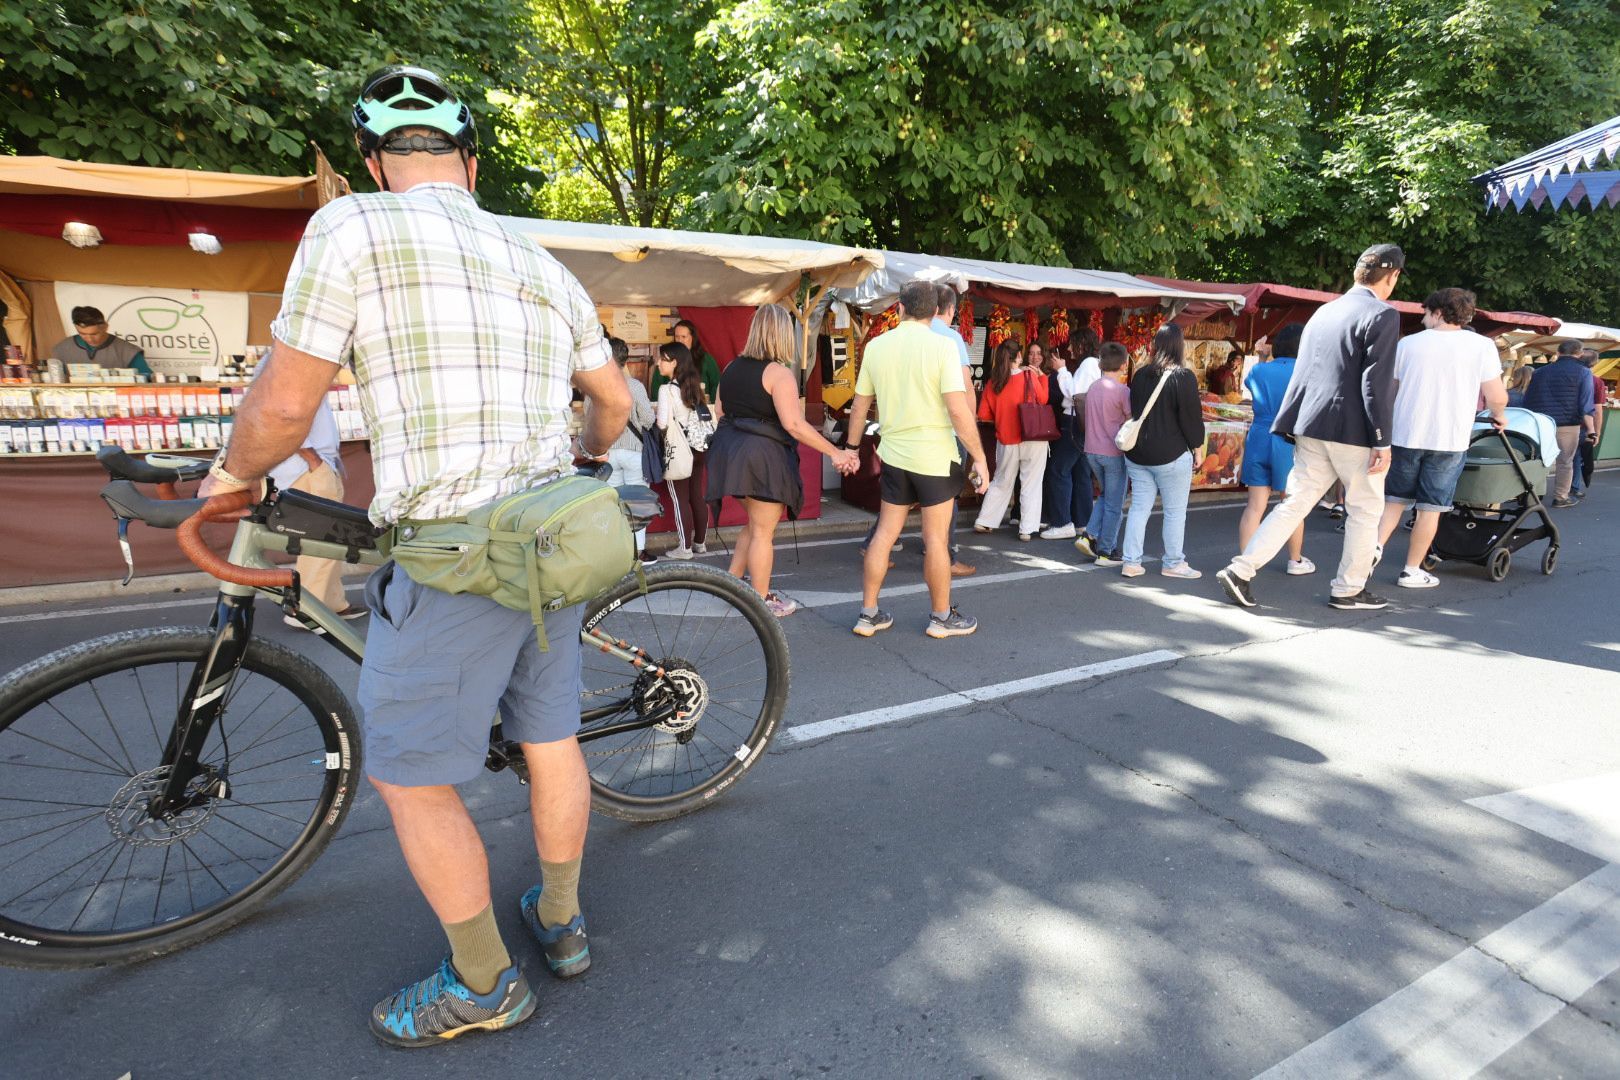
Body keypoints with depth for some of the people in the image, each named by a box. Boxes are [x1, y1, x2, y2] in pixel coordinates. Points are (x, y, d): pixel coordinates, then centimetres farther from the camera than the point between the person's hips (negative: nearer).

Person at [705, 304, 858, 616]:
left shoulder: (731, 368, 9)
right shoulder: (779, 373, -14)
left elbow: (720, 412, 14)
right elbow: (794, 424, -21)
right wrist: (835, 453, -18)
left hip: (731, 450, 8)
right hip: (764, 456, -8)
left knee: (756, 522, 23)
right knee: (763, 531, 3)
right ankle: (762, 601, 14)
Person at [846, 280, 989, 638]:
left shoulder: (876, 346, 1)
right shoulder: (941, 346, -12)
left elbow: (859, 406, 8)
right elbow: (958, 410, -18)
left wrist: (853, 447, 21)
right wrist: (980, 459, -11)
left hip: (894, 455, 4)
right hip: (935, 458, -4)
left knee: (885, 533, 12)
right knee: (936, 539, 7)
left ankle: (868, 614, 18)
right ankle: (941, 617, 21)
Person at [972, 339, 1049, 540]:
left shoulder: (993, 382, -3)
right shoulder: (1030, 375, -10)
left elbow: (984, 415, -1)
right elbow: (1043, 400, 2)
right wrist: (1042, 377, 11)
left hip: (1006, 440, 3)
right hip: (1033, 439, -3)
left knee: (1001, 482, 17)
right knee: (1031, 485, 5)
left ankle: (984, 522, 19)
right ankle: (1028, 529, 5)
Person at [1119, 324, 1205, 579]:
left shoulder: (1140, 375, 7)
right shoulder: (1183, 376, -12)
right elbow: (1191, 415, -10)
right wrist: (1197, 444, 3)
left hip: (1137, 453, 6)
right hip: (1171, 455, -6)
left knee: (1139, 507, 8)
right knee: (1175, 511, 6)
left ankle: (1131, 562, 8)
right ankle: (1173, 563, 13)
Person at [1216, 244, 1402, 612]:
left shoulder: (1324, 312, 12)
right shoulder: (1383, 316, -9)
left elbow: (1301, 372, 14)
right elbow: (1377, 384, -14)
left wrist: (1288, 426, 18)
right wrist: (1383, 442, -12)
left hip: (1312, 428, 6)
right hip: (1353, 431, -6)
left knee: (1294, 503, 9)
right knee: (1365, 510, 10)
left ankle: (1240, 571, 0)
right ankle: (1348, 590, 19)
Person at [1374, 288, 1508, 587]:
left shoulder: (1407, 343, 3)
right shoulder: (1482, 345, -3)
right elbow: (1496, 397, -5)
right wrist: (1499, 416, 17)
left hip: (1406, 436, 2)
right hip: (1449, 440, -1)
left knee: (1395, 498, 15)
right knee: (1430, 507, 6)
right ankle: (1412, 571, 11)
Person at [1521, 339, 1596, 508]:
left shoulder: (1540, 371, 10)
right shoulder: (1583, 372, -2)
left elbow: (1527, 399, 13)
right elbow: (1586, 405, -9)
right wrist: (1591, 429, -8)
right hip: (1567, 425, -3)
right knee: (1565, 462, 7)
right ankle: (1560, 497, 10)